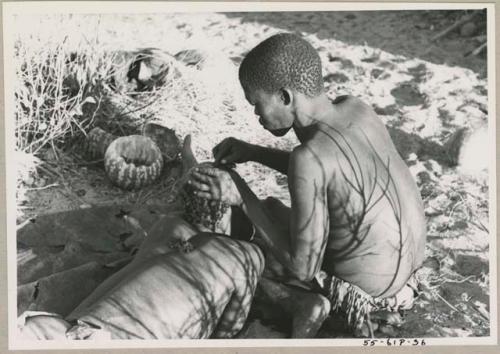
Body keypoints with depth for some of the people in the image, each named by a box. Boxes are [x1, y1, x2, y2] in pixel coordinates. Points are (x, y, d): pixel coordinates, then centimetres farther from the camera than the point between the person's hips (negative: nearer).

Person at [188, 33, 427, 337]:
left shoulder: (308, 157, -31)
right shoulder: (356, 108, -9)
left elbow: (303, 267, -23)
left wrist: (240, 196, -20)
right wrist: (254, 152, 3)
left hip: (367, 284, -7)